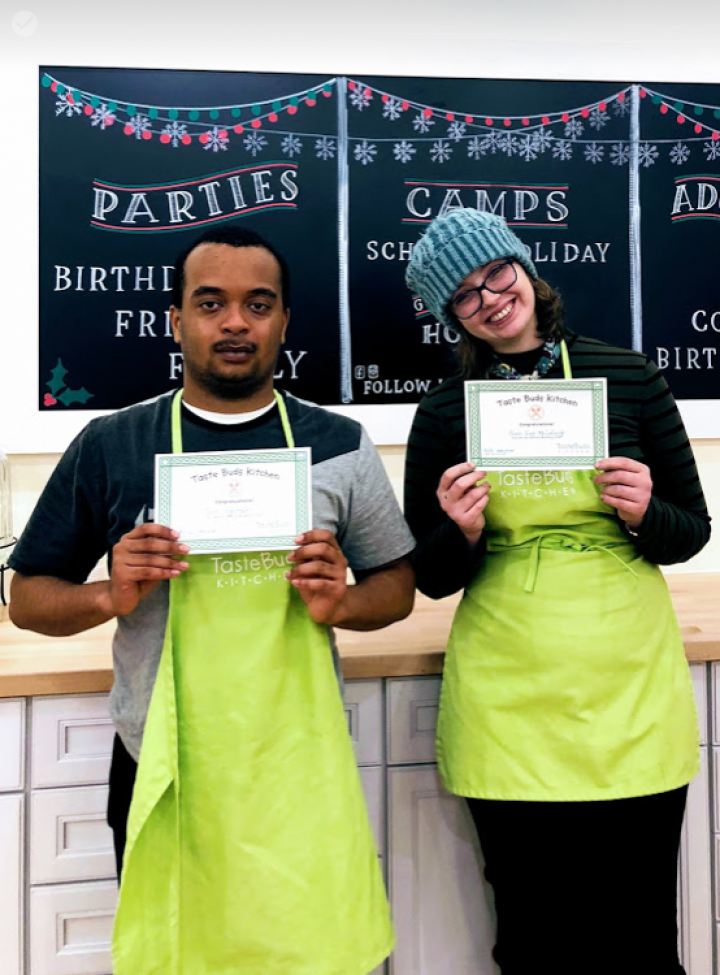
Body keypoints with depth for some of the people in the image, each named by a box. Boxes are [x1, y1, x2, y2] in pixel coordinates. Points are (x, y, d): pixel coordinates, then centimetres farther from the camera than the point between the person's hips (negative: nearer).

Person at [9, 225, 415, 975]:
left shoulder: (339, 446, 1)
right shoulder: (109, 446, 0)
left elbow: (397, 586, 8)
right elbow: (28, 597, 5)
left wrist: (340, 604, -13)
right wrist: (111, 598, -15)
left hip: (302, 773, 1)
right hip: (160, 775, 0)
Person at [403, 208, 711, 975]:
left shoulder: (629, 377, 3)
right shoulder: (443, 413, 3)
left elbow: (692, 532, 9)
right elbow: (430, 579, 7)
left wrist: (644, 515, -11)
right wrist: (461, 535, -13)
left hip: (631, 690, 1)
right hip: (507, 704, 0)